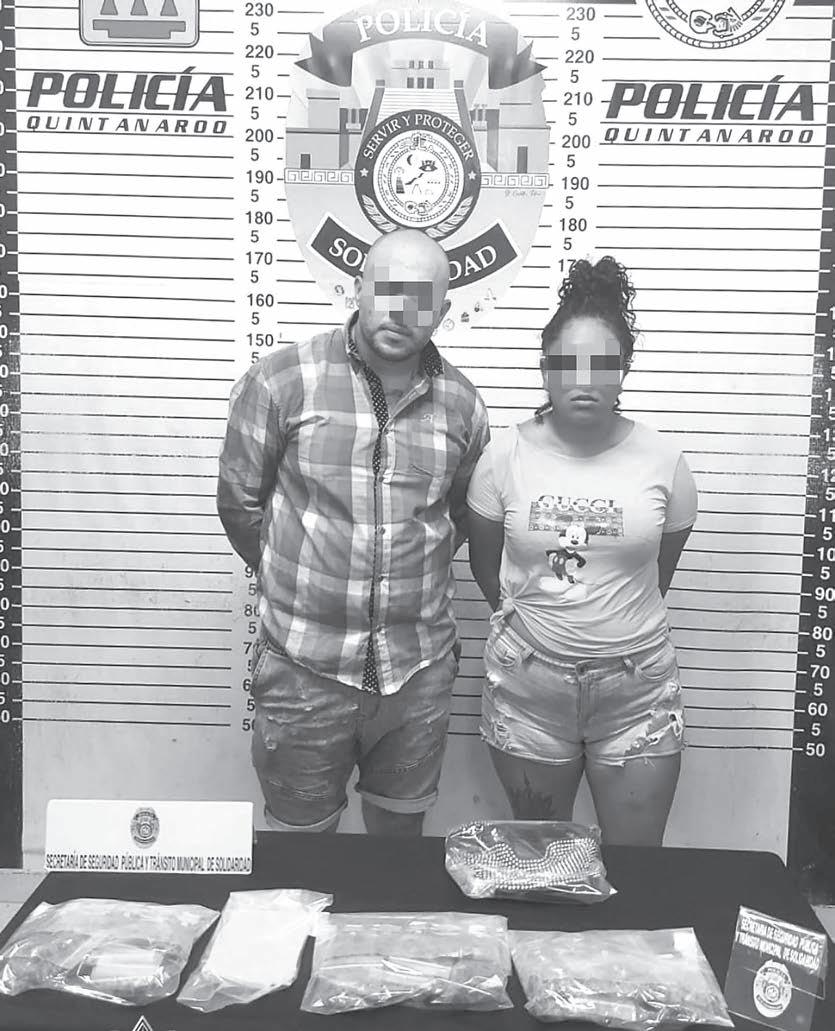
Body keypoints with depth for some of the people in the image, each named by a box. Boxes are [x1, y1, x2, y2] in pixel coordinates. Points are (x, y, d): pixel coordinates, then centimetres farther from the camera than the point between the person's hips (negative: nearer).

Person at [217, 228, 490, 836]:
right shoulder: (283, 382, -8)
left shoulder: (461, 405, 1)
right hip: (306, 671, -2)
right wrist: (292, 583, 6)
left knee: (401, 834, 20)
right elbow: (239, 501, 1)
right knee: (302, 840, 14)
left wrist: (408, 578, 11)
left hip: (420, 672, 3)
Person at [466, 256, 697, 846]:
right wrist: (524, 620, 9)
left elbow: (660, 571, 8)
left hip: (638, 690, 0)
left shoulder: (663, 462, -6)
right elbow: (484, 561, 8)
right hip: (528, 686, 1)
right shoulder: (506, 456, -6)